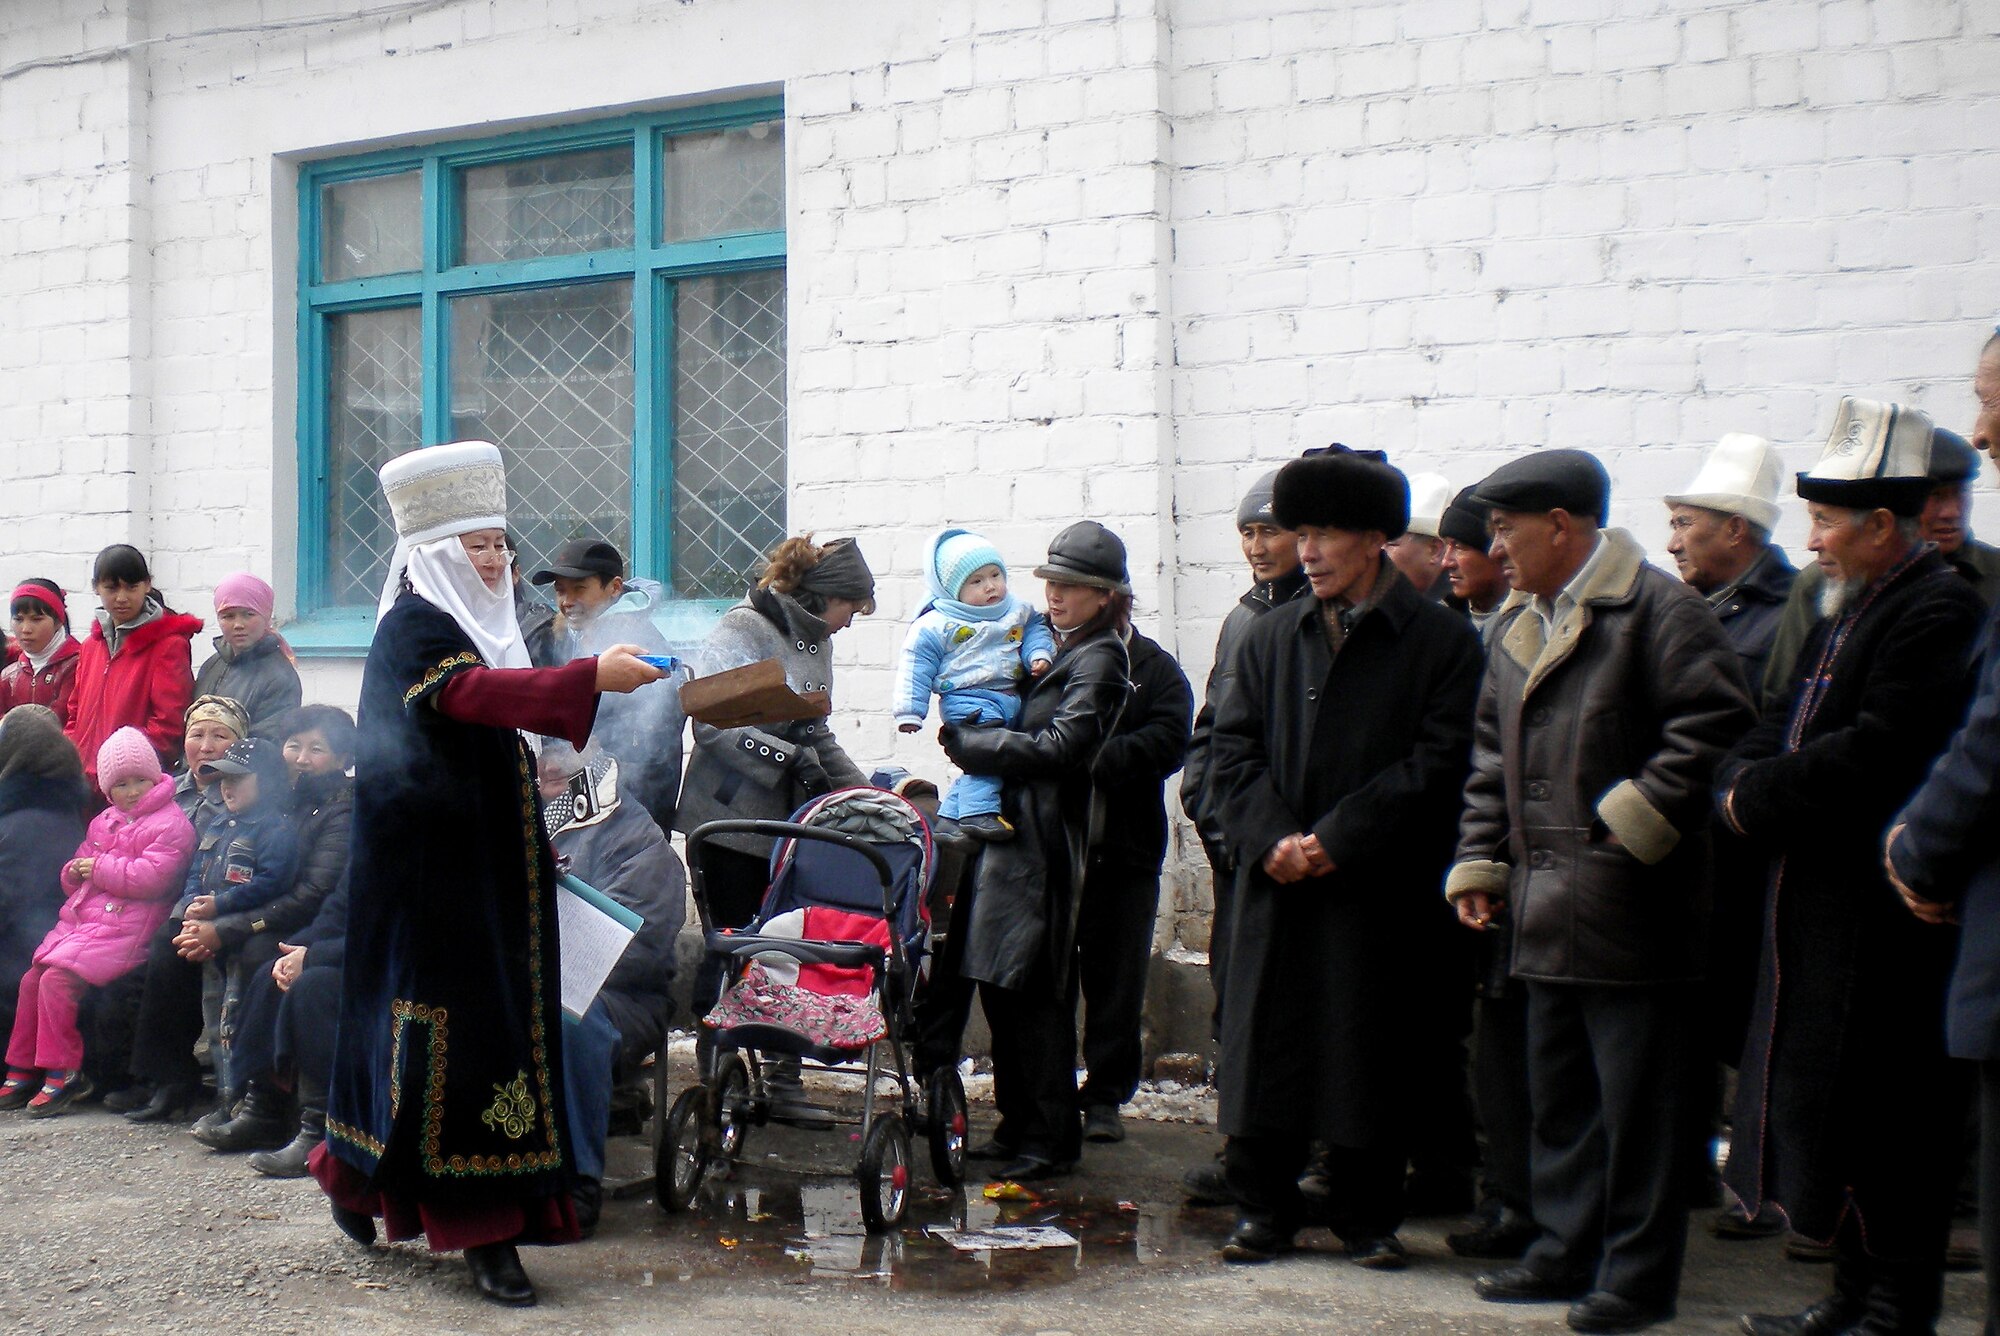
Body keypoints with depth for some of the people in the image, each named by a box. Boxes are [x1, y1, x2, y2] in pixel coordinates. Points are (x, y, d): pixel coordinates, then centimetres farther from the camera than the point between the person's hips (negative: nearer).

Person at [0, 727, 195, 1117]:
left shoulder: (170, 823, -7)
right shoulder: (104, 822, 20)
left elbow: (151, 876, -19)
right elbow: (81, 864, 29)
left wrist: (100, 869, -11)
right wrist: (75, 871, 4)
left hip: (123, 928, -9)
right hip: (80, 919, 9)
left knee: (57, 979, -22)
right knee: (32, 979, 0)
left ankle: (63, 1075, -14)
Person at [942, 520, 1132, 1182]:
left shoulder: (1099, 660, -8)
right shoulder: (1058, 647, 18)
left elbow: (1058, 747, -18)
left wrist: (965, 743, -12)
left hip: (1043, 842, -9)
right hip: (1008, 829, 9)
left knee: (1033, 996, -5)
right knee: (999, 988, 11)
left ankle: (1052, 1140, 3)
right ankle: (1018, 1127, 20)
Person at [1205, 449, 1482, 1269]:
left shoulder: (1440, 641, -2)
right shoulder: (1271, 638, 12)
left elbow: (1439, 761, -9)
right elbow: (1234, 746, 8)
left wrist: (1336, 839, -14)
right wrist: (1272, 838, -9)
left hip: (1380, 888, -3)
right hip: (1279, 884, 3)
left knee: (1370, 1054, 4)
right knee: (1264, 1047, 5)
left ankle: (1368, 1218, 17)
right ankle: (1264, 1210, 16)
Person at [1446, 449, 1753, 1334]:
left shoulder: (1660, 610, -9)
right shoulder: (1517, 627, 17)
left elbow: (1715, 723, -17)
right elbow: (1493, 761, 21)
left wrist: (1640, 815, -19)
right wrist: (1480, 862, 12)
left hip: (1631, 907, -8)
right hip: (1549, 912, 9)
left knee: (1636, 1101, -1)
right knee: (1558, 1094, 16)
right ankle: (1567, 1252, 27)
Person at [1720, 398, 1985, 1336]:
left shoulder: (1938, 613, -15)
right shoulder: (1846, 610, 16)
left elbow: (1872, 757, -24)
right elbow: (1783, 727, 17)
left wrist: (1757, 797, -14)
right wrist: (1745, 783, -4)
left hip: (1884, 929, -10)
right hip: (1823, 910, 10)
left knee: (1885, 1115, -2)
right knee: (1828, 1104, 15)